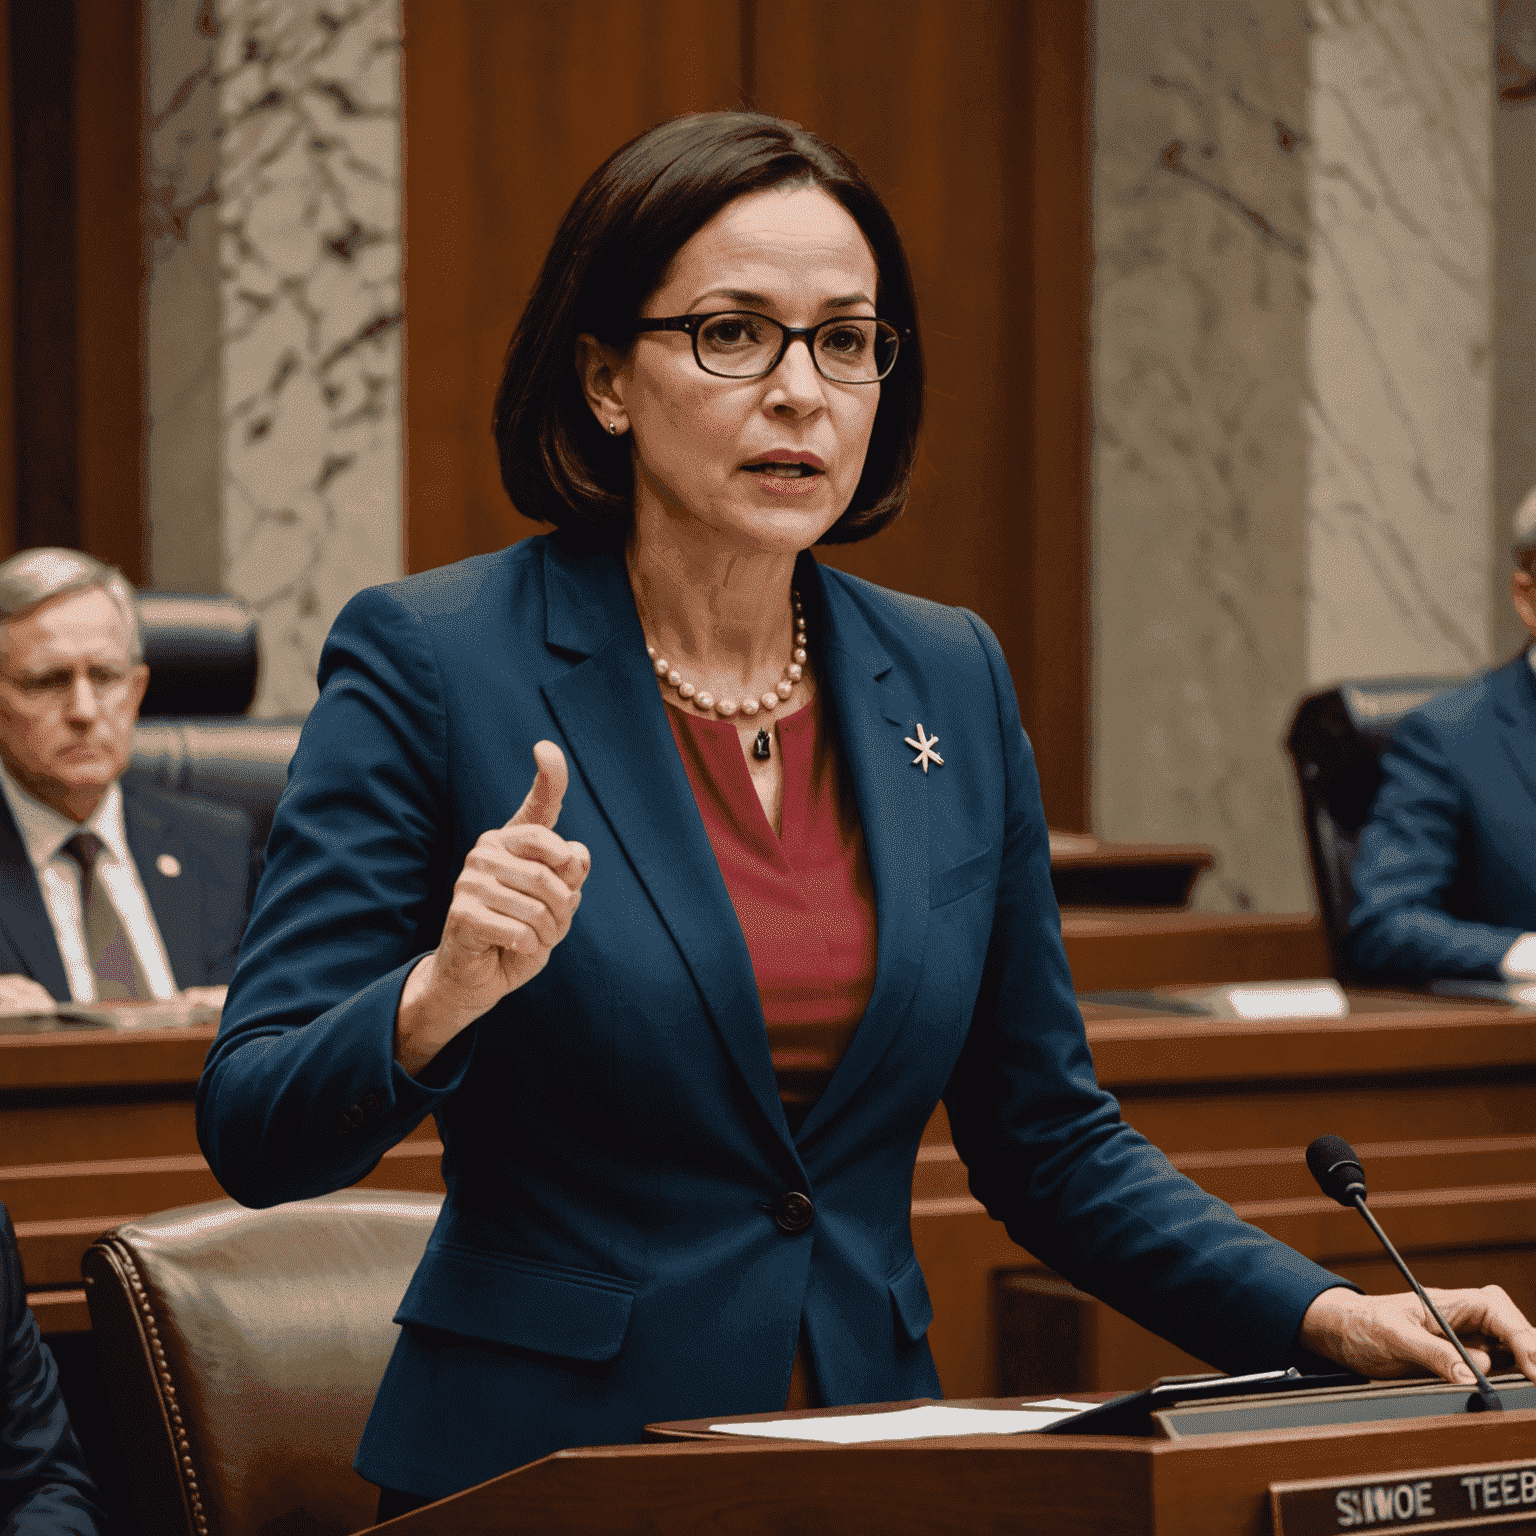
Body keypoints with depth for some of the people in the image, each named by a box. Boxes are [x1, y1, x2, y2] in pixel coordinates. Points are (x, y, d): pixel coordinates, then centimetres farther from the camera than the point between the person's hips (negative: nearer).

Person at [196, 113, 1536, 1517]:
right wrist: (443, 997, -27)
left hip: (877, 1454, 4)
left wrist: (1329, 1317, 3)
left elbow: (1044, 1136, 15)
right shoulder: (431, 662, -4)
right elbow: (254, 1134, -8)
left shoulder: (951, 681, 9)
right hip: (542, 1464, -4)